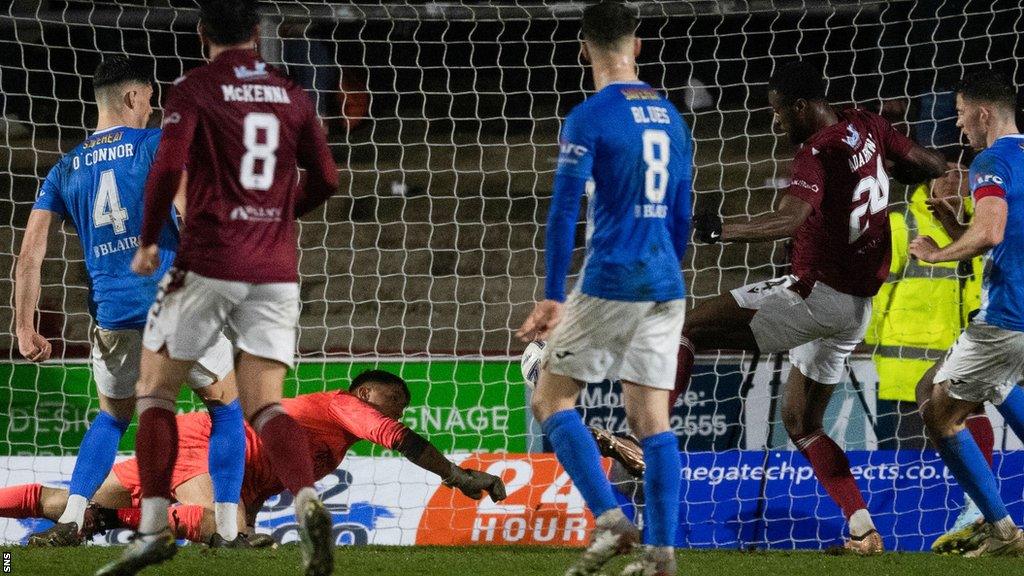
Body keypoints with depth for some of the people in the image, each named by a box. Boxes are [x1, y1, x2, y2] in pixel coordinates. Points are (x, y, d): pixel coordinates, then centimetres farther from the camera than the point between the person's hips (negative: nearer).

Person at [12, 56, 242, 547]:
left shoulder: (66, 170, 13)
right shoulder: (157, 144, 1)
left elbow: (29, 256, 9)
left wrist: (25, 330, 13)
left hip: (111, 314, 4)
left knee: (112, 417, 25)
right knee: (226, 407, 13)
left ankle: (70, 521, 7)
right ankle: (228, 526, 4)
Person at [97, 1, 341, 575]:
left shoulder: (194, 89, -2)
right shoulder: (292, 94, 10)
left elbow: (168, 167, -14)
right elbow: (325, 180, 10)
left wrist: (148, 242, -1)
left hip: (210, 263, -3)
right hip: (276, 268, 3)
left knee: (156, 388, 10)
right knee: (265, 405, 3)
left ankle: (155, 525, 0)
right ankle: (308, 500, -24)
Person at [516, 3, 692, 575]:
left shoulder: (589, 118, -8)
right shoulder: (671, 117, 12)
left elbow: (564, 212, -12)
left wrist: (553, 297, -9)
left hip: (610, 285, -6)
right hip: (666, 287, 6)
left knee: (551, 399, 5)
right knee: (652, 420, 7)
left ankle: (611, 520, -10)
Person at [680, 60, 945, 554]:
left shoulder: (818, 152, -17)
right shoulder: (866, 129, 7)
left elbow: (791, 220, -35)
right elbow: (933, 167, 18)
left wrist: (721, 231, -40)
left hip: (815, 293, -9)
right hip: (858, 305, 9)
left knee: (688, 328, -12)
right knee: (801, 423, 19)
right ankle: (864, 532, 10)